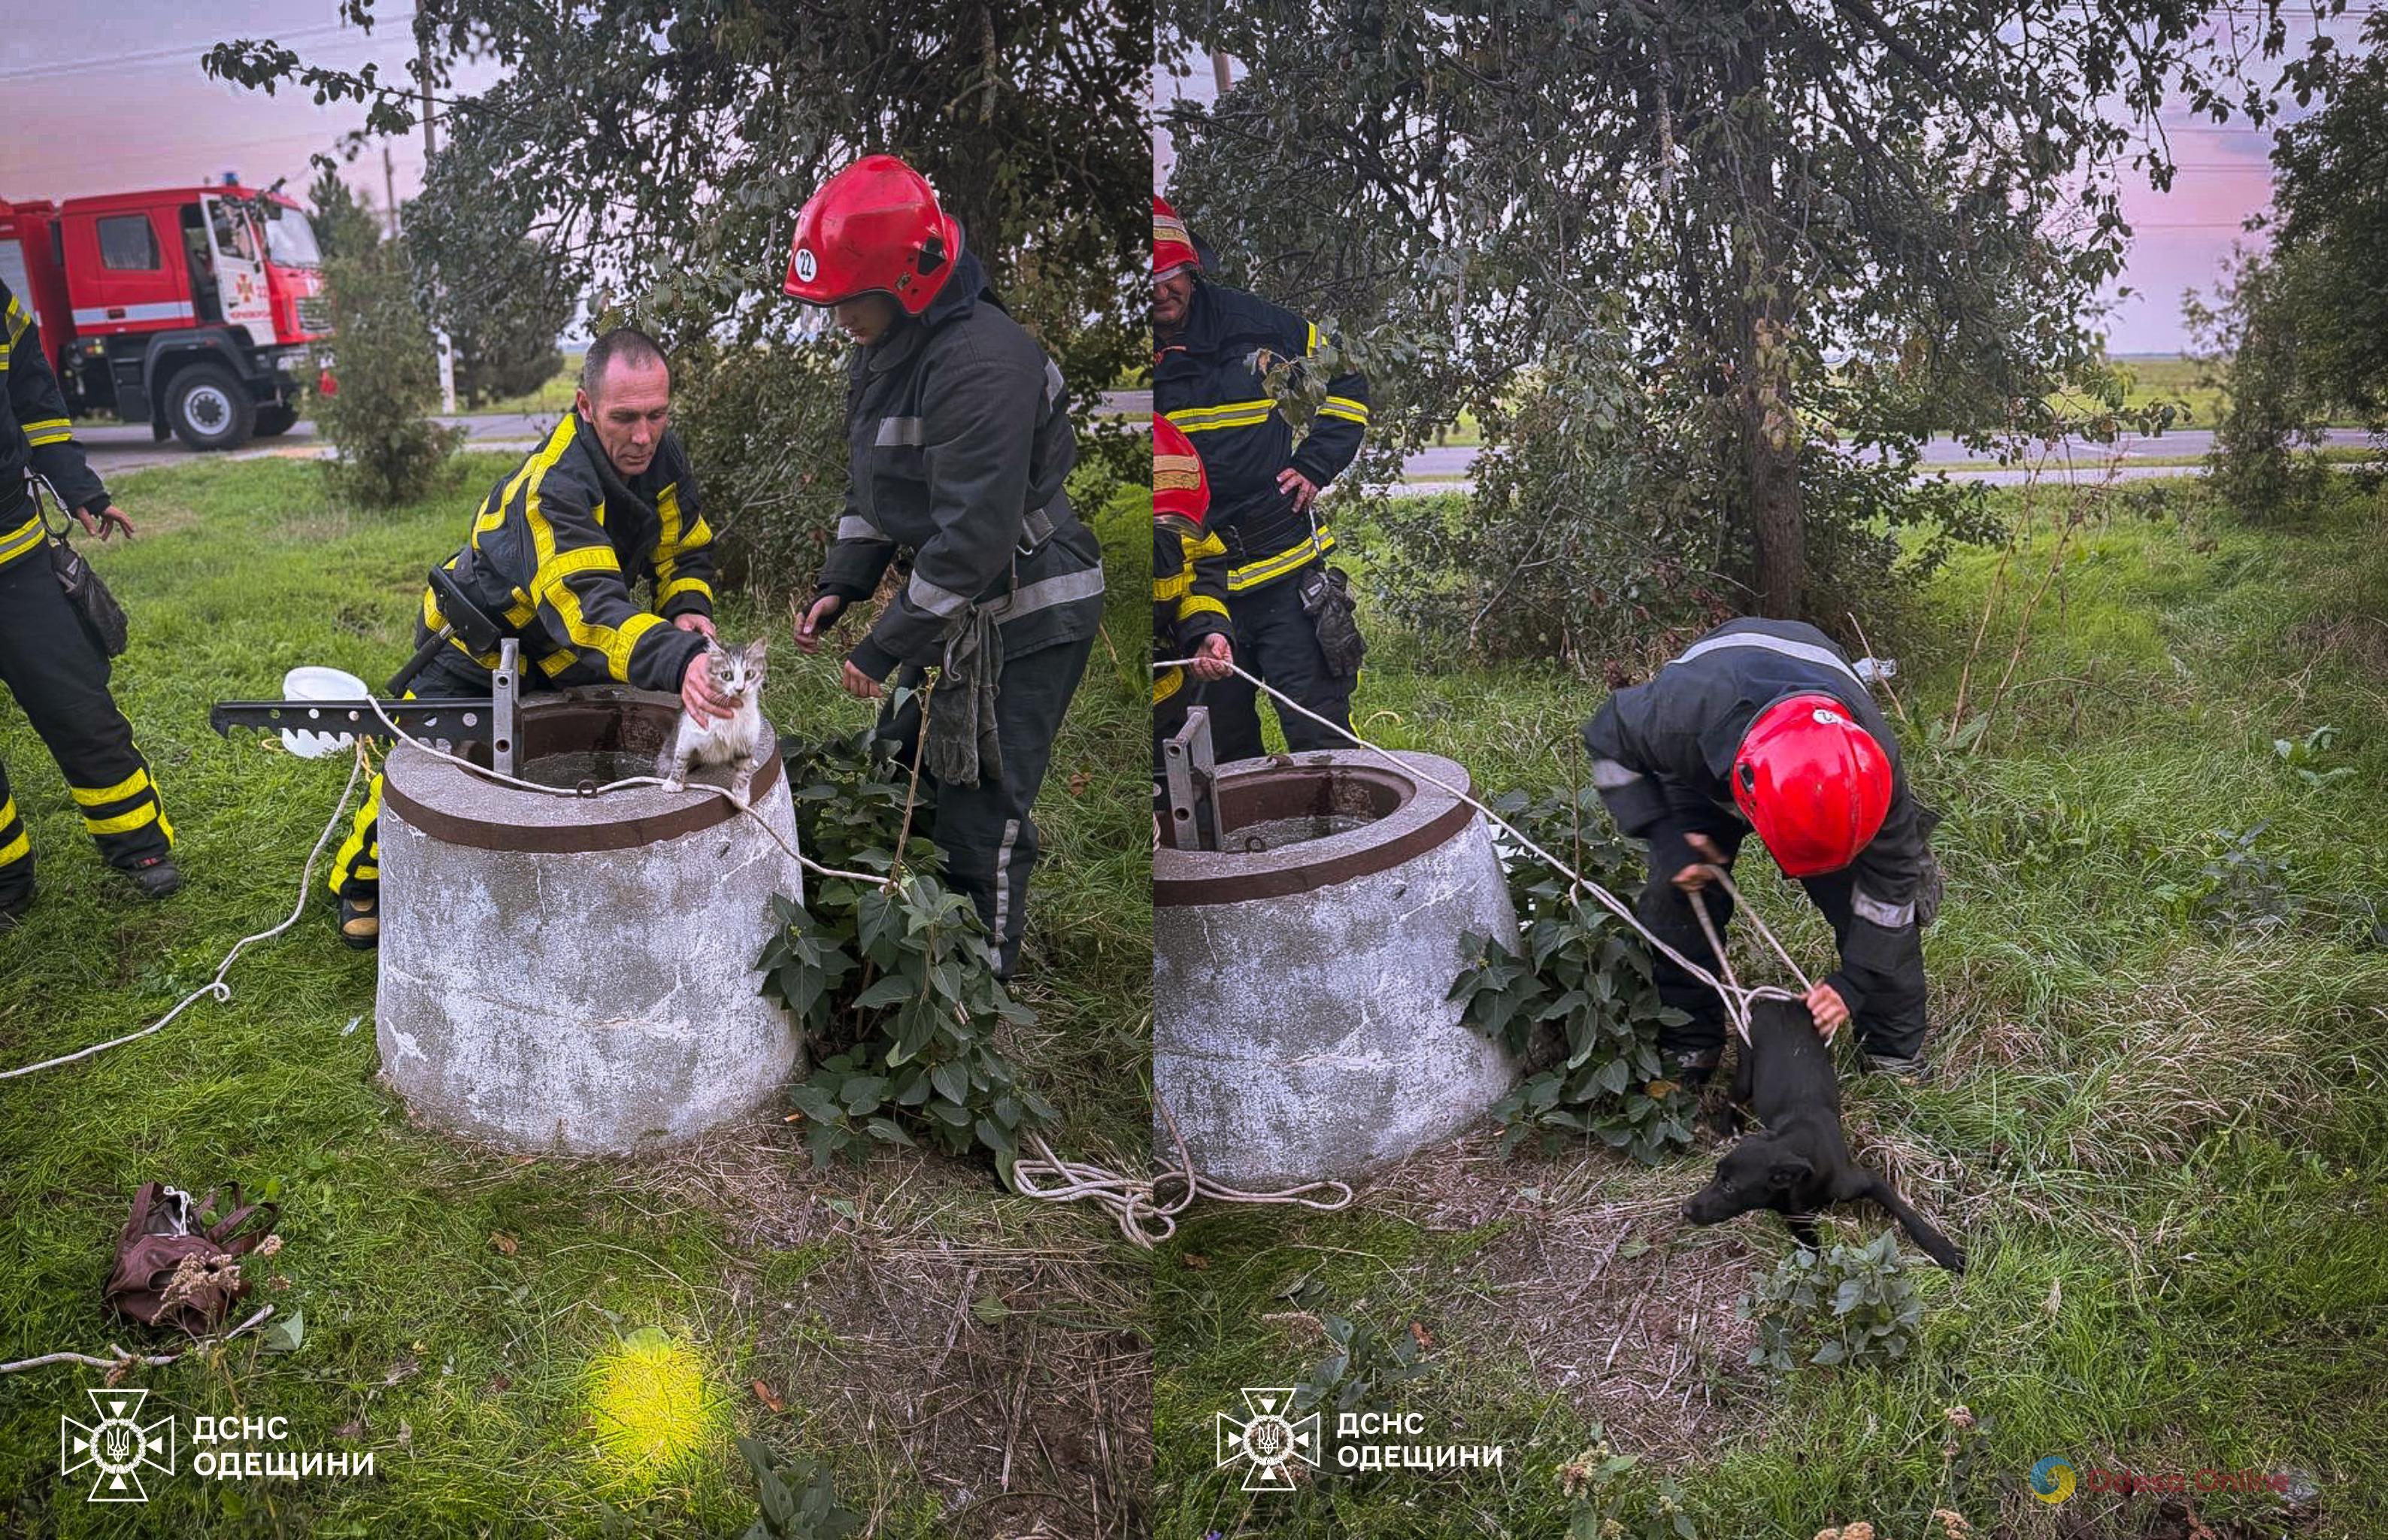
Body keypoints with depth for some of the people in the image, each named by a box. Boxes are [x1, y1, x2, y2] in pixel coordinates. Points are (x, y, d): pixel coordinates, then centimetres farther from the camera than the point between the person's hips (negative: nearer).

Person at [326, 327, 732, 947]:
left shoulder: (663, 456, -18)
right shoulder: (553, 487, -41)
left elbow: (685, 553, -5)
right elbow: (587, 607, -56)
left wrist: (685, 612, -30)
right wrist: (678, 662, -73)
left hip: (558, 659, 6)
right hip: (474, 646, -6)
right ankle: (363, 882, 33)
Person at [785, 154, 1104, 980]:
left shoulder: (981, 364, -26)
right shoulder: (881, 353, 7)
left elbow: (974, 537, -29)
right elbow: (872, 487, 17)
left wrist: (884, 648, -23)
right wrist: (840, 585, 2)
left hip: (1029, 617, -10)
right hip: (957, 610, 10)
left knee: (980, 819, -4)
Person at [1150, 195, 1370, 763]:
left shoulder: (1251, 322, -2)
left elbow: (1346, 382, 12)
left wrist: (1316, 466, 1)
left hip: (1286, 572, 0)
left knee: (1321, 741, 1)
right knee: (1225, 760, 12)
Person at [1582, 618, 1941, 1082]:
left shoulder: (1871, 758, -40)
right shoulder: (1680, 712, -48)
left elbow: (1890, 876, -24)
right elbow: (1609, 739, -22)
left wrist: (1854, 981, -23)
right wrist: (1664, 833, -31)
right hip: (1703, 765, 0)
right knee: (1677, 895, -12)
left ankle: (1897, 1046, 11)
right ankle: (1688, 1045, 6)